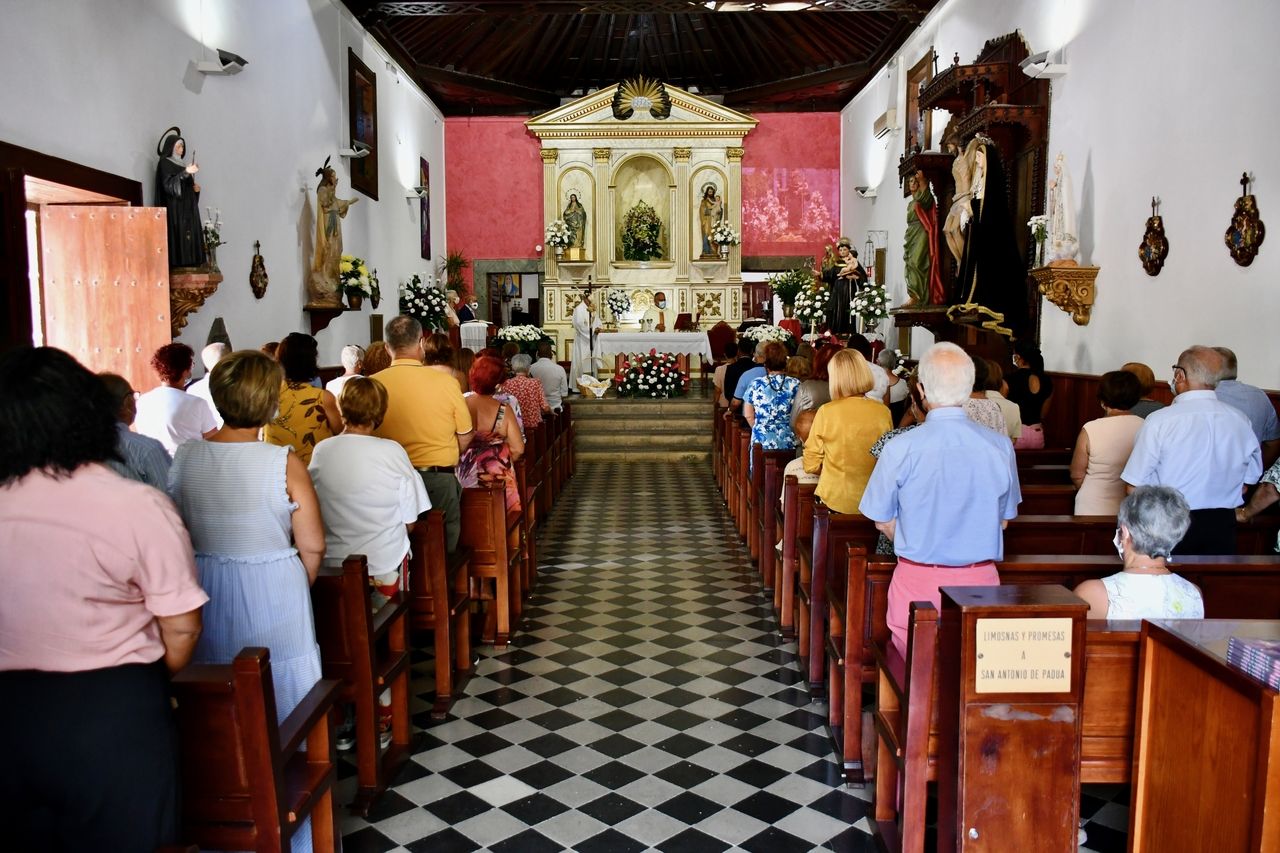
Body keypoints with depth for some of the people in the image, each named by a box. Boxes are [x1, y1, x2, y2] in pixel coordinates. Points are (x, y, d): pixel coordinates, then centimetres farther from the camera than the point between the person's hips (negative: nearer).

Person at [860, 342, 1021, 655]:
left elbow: (883, 521, 0)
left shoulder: (901, 449, -12)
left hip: (917, 580, -2)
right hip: (980, 581, 2)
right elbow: (1003, 520, 8)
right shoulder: (1000, 447, -4)